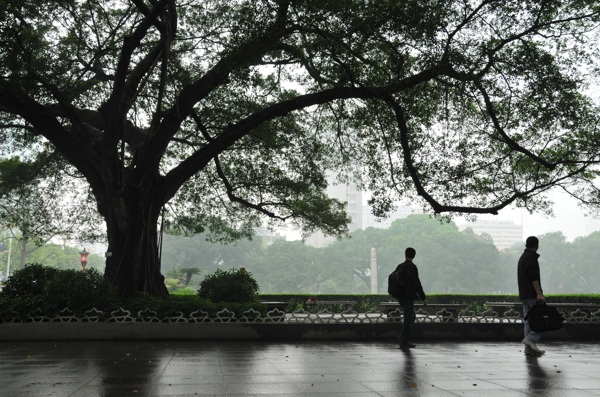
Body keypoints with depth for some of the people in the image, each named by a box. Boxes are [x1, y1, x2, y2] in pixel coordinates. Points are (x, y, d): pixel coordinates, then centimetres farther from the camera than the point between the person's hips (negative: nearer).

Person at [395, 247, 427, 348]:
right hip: (408, 297, -8)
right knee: (408, 319, -1)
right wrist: (423, 298, -12)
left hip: (401, 297, 8)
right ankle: (404, 341, 2)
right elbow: (417, 283, -17)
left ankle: (402, 337, 17)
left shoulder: (399, 267, 9)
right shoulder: (412, 267, -14)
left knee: (412, 317, 18)